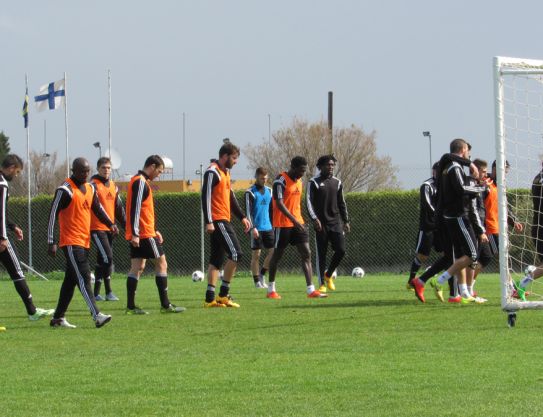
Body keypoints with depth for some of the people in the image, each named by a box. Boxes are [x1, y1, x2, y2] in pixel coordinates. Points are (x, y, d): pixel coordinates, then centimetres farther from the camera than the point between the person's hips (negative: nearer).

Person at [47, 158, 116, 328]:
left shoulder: (90, 189, 12)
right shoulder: (65, 190, -12)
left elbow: (98, 208, 21)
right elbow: (53, 215, -12)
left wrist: (110, 224, 2)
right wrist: (51, 242, -14)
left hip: (84, 241, 8)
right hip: (71, 242, -8)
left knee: (70, 280, 11)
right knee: (83, 277, -15)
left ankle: (58, 317, 18)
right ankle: (97, 316, -23)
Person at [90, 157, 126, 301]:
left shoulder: (113, 186, 15)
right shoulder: (93, 185, -7)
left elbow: (118, 208, 20)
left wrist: (126, 225, 16)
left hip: (109, 229, 7)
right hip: (97, 228, -7)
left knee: (102, 261, 9)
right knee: (107, 257, -15)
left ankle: (96, 293, 13)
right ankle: (108, 292, -12)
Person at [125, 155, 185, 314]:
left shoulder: (140, 181, 18)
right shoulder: (141, 182, -13)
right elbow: (135, 208, -20)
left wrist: (154, 231, 24)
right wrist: (135, 233, -23)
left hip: (137, 235, 9)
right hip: (143, 234, -9)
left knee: (137, 267, 6)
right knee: (161, 263, -2)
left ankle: (130, 306, 2)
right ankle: (165, 305, -2)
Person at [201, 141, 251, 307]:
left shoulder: (225, 172, 19)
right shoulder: (212, 172, -11)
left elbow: (231, 197, 26)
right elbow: (206, 196, -18)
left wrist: (242, 217, 21)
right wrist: (209, 222, -22)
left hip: (223, 220, 10)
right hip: (217, 221, -10)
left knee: (216, 259, 8)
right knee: (235, 253, -12)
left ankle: (210, 298, 7)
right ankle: (223, 295, -8)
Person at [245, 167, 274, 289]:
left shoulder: (269, 191, 13)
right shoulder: (250, 192, -5)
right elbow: (248, 211, -10)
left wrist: (273, 226, 17)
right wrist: (252, 227, -18)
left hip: (268, 227, 5)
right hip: (256, 228, -5)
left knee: (273, 251, -2)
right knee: (256, 254, -2)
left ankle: (262, 274, 16)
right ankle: (257, 281, 4)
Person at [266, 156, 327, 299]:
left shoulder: (299, 181, 12)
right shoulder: (281, 180, -14)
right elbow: (279, 203, -22)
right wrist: (294, 220, -28)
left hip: (298, 223, 7)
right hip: (283, 223, -7)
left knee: (306, 254, -4)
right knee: (277, 254, 5)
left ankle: (311, 290, -9)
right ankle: (271, 289, 19)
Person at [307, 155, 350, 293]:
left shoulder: (337, 183, 13)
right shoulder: (314, 182, -1)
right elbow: (309, 202, -7)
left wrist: (346, 221, 13)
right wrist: (314, 218, -19)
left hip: (335, 223, 4)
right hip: (321, 224, -4)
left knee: (341, 250, -8)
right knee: (321, 254, -2)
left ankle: (328, 275, 15)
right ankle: (322, 284, 5)